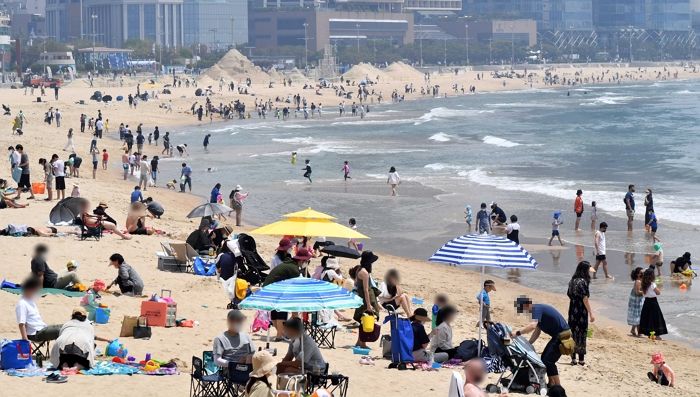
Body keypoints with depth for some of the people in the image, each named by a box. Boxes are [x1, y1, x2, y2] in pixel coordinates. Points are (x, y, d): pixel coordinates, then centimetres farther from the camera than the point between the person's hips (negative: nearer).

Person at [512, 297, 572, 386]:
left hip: (562, 336, -10)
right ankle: (552, 384, 21)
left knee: (548, 360, -12)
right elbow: (537, 331, 19)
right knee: (544, 358, 16)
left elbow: (533, 325, -33)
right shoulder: (538, 309, 14)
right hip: (557, 335, 10)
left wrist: (517, 333, -28)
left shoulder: (537, 309, -17)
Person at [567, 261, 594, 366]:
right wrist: (591, 313, -13)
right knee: (581, 334, -1)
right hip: (581, 312, -7)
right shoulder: (583, 281, -13)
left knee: (573, 334, 10)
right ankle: (581, 359, 2)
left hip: (572, 311, 7)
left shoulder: (572, 281, 9)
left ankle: (573, 358, 14)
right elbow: (585, 299, -16)